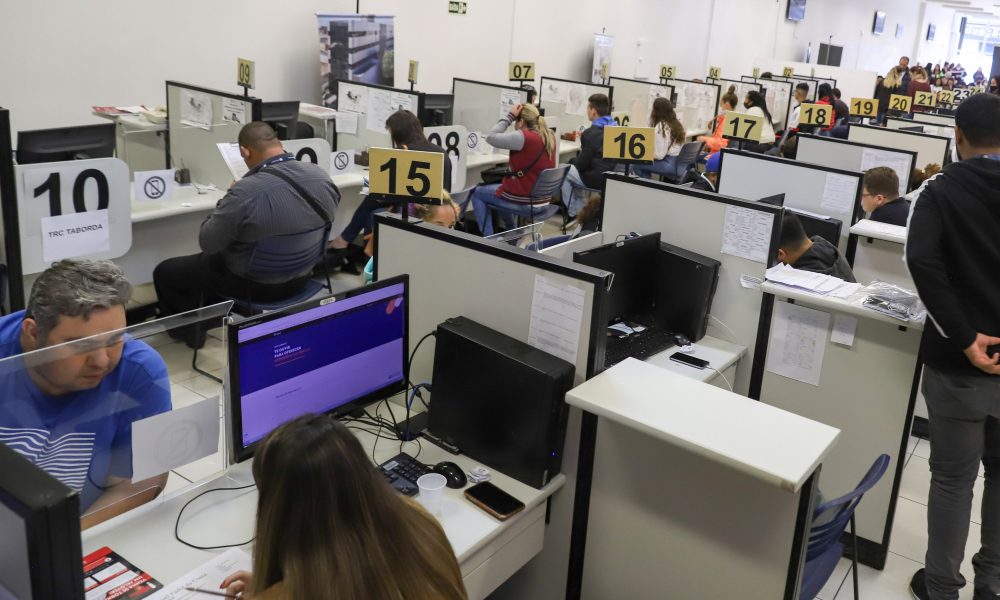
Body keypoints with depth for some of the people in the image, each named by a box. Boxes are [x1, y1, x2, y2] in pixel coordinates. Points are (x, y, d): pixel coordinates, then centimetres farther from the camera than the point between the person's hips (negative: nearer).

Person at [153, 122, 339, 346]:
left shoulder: (246, 191, -31)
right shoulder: (321, 175, -12)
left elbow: (207, 242, -18)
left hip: (257, 283, -6)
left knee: (165, 271, 18)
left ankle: (188, 329, 39)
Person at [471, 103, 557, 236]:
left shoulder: (524, 137, -23)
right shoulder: (549, 136, 0)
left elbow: (491, 138, -18)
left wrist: (510, 116, -10)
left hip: (524, 203, -8)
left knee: (477, 193, 15)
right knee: (499, 186, 35)